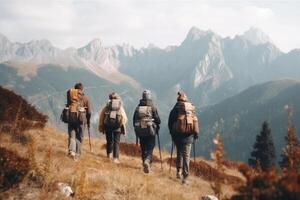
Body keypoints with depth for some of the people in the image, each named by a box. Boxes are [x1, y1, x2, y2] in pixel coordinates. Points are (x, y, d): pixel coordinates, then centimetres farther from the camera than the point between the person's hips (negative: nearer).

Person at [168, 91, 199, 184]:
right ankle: (185, 177, -1)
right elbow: (196, 122, 3)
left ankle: (179, 171, 15)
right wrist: (196, 134, 10)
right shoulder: (192, 108, 2)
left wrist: (172, 133, 14)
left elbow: (170, 123, 1)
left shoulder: (175, 109, -3)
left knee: (179, 153, 22)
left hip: (178, 135, 0)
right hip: (188, 136, 0)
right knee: (186, 156, 2)